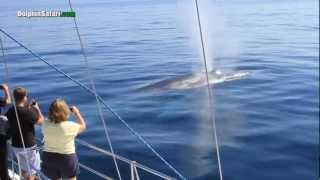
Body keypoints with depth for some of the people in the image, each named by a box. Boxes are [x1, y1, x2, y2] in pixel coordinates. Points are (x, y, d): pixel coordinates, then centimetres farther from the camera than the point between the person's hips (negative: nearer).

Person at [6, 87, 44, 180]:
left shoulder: (10, 111, -4)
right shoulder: (27, 112, -26)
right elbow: (41, 121, -15)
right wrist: (37, 108, -2)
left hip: (15, 145, 7)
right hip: (28, 146, -7)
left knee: (24, 169, 25)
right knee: (32, 170, 11)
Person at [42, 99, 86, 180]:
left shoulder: (45, 125, -12)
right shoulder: (70, 126, -22)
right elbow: (82, 126, -2)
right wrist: (76, 112, 4)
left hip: (49, 157, 4)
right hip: (67, 158, -3)